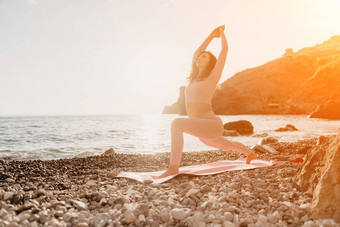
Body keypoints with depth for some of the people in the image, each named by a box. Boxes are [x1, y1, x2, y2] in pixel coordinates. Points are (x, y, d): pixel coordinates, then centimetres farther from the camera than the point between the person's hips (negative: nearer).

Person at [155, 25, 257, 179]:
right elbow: (196, 53, 26)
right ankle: (250, 153, 61)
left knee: (177, 123, -32)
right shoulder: (195, 77, 16)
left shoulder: (213, 76, -2)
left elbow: (225, 48, 1)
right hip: (202, 130, 9)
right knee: (225, 145, 33)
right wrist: (212, 35, 32)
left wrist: (221, 32, 20)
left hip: (211, 125, -9)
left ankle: (173, 167, -33)